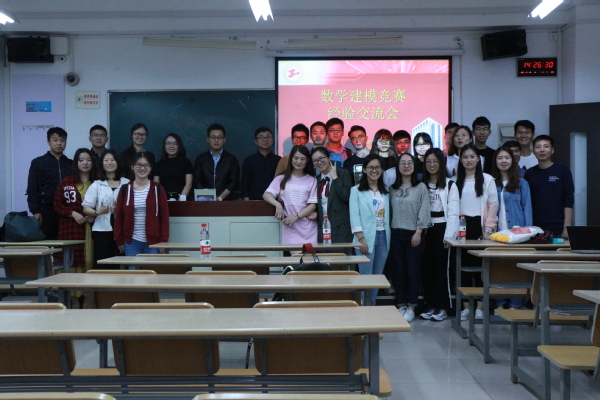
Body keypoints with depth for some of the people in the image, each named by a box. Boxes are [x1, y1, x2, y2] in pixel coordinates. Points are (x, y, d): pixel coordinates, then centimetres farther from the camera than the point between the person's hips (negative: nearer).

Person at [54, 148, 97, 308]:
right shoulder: (66, 182, 6)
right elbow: (57, 204, 5)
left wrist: (94, 215, -4)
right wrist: (73, 213, -9)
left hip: (91, 229, 1)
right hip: (71, 229, -1)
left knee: (90, 262, -1)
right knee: (73, 262, -4)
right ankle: (74, 298, 0)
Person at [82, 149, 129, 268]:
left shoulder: (127, 184, 8)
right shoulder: (96, 185, 9)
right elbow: (86, 208, 4)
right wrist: (97, 212, -15)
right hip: (102, 230, 0)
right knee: (101, 266, -3)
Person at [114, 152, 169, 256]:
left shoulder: (157, 189, 3)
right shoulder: (125, 189, 6)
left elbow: (164, 216, 1)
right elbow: (118, 216, 8)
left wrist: (163, 241, -4)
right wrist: (119, 241, 3)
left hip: (152, 242, -1)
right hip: (131, 242, 1)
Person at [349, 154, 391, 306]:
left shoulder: (386, 191, 15)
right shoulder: (356, 190, 0)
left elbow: (388, 216, 12)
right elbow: (354, 217, -7)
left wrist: (388, 236, 2)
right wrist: (361, 239, -14)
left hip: (383, 236, 5)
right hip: (366, 237, -5)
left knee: (378, 276, 8)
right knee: (365, 276, -6)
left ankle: (373, 308, 17)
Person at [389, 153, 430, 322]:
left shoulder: (421, 187, -1)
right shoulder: (392, 189, 10)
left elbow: (424, 212, -5)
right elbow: (390, 211, 8)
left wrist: (418, 232, -11)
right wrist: (389, 230, 0)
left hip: (414, 234, -3)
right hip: (396, 234, 3)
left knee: (413, 271, 0)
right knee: (399, 271, 6)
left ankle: (411, 307, 7)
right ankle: (401, 306, 14)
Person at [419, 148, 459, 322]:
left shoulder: (449, 185, 1)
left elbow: (453, 212, -5)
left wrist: (449, 235, -12)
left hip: (441, 230, -4)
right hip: (425, 230, 4)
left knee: (441, 268, -2)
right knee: (426, 268, 5)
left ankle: (443, 307, 6)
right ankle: (430, 305, 14)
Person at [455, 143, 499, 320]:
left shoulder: (487, 180, 5)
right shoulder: (456, 181, 13)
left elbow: (493, 205, 0)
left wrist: (488, 229, -9)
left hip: (479, 226, -3)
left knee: (480, 266, -4)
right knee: (464, 266, 3)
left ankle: (480, 308, 2)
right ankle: (466, 307, 10)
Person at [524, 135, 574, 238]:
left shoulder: (563, 171, 2)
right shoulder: (529, 174, 9)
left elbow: (569, 202, -1)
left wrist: (567, 228, -8)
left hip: (557, 230, -2)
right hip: (535, 229, 2)